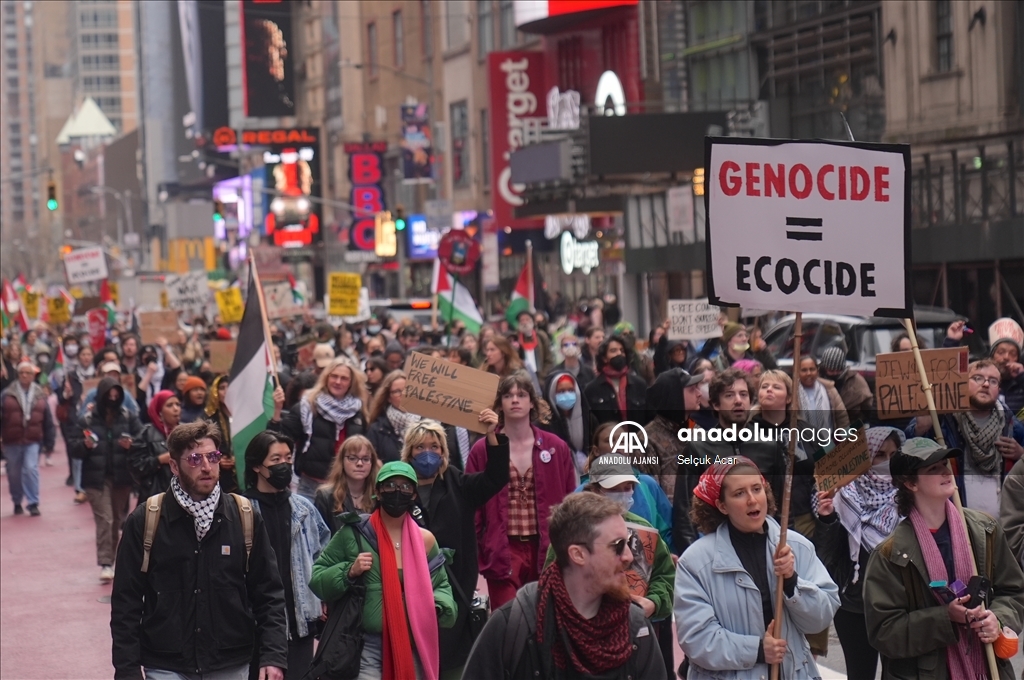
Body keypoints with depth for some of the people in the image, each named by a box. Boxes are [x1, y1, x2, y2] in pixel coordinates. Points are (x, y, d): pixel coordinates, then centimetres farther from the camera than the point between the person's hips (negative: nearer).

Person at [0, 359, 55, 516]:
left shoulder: (40, 395, 4)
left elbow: (48, 421, 8)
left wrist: (49, 442, 8)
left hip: (32, 440, 0)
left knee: (31, 469, -13)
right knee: (14, 474, 10)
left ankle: (33, 503, -7)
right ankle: (17, 503, 27)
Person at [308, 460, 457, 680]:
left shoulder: (425, 540, 7)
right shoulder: (353, 534, -1)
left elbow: (441, 585, 19)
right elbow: (317, 578, 3)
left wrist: (437, 607, -2)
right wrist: (349, 572, -14)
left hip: (413, 649, 4)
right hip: (367, 648, -3)